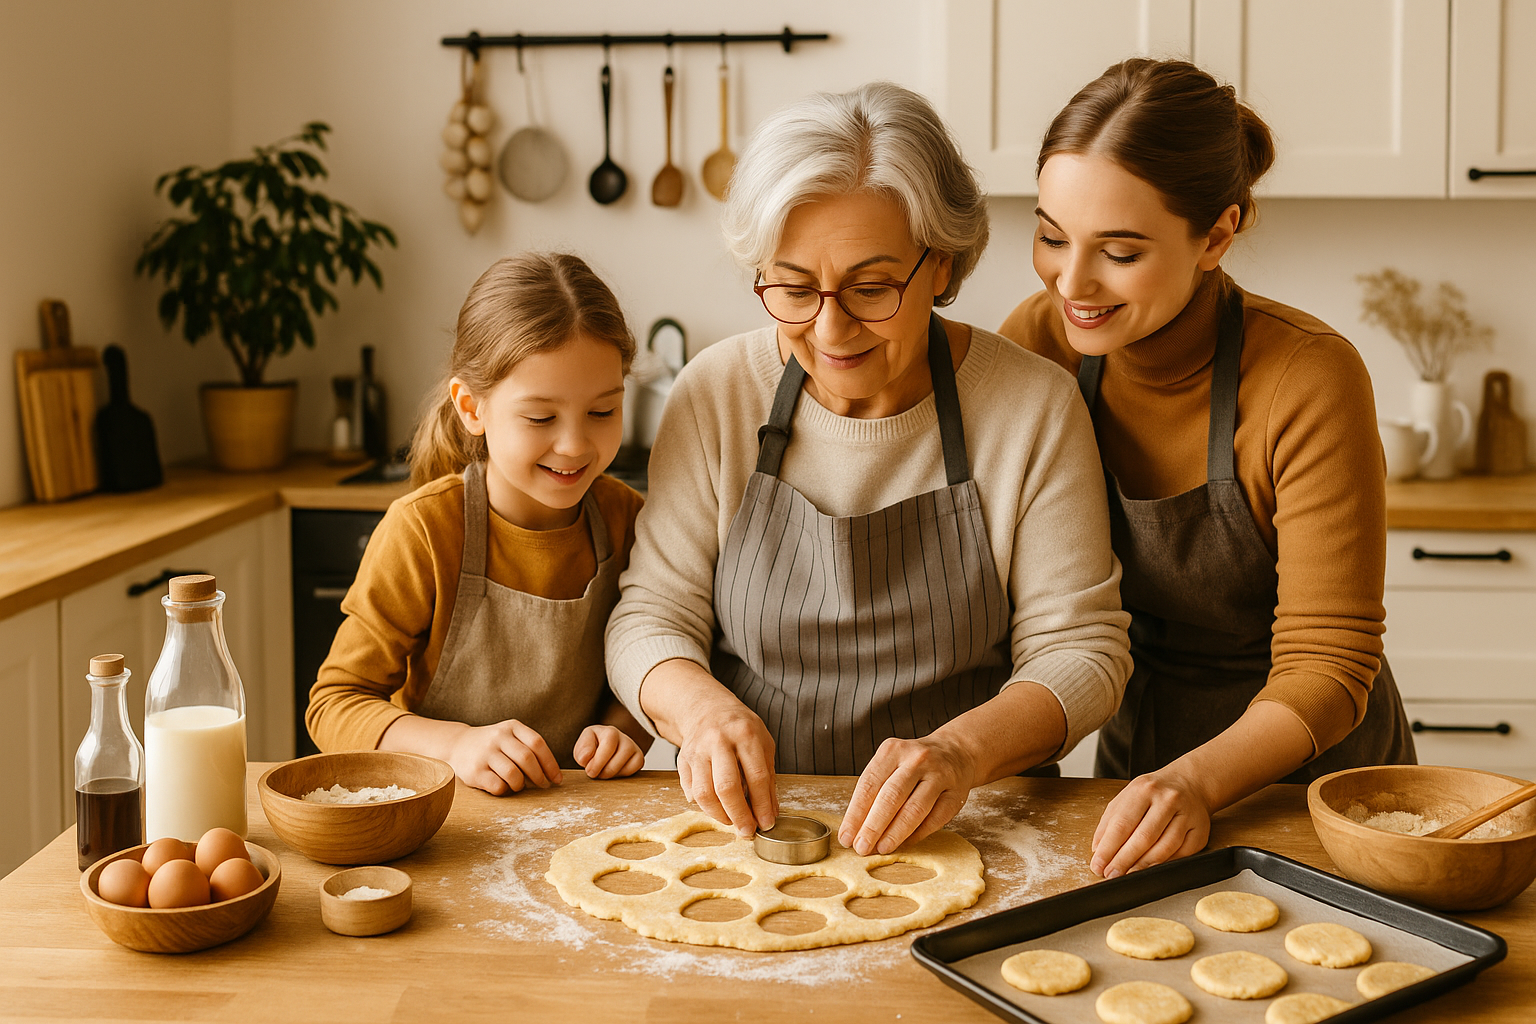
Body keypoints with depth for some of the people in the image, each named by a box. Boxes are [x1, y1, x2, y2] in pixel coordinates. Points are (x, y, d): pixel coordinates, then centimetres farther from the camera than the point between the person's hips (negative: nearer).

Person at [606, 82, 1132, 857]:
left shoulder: (1034, 408, -6)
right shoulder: (715, 394, -1)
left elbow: (1081, 647, -3)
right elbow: (649, 618, 3)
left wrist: (963, 750, -22)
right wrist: (702, 706, -19)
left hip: (967, 830, 0)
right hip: (749, 824, 0)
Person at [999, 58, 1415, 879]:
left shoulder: (1309, 382, -21)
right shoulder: (1041, 342, -10)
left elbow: (1326, 666, -19)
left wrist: (1199, 780, -35)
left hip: (1314, 780, -2)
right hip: (1136, 759, 3)